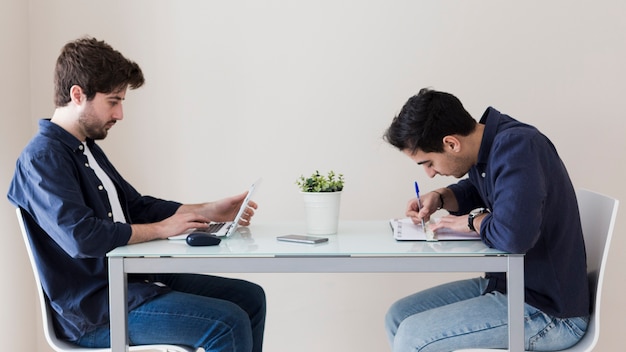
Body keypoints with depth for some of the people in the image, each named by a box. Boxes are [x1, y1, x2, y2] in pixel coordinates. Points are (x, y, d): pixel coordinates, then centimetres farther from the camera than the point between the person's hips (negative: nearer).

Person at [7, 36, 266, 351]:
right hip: (94, 311, -9)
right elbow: (82, 237, -27)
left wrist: (210, 211, 10)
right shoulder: (41, 158, -15)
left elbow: (137, 206, 20)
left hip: (131, 280, 10)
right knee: (228, 324, -23)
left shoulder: (87, 148, 14)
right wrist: (162, 228, -16)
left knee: (250, 297, 7)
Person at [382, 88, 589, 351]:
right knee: (398, 317, 7)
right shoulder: (489, 143, 3)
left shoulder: (517, 146, -25)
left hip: (547, 310, -9)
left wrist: (473, 221, -17)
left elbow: (514, 235, -38)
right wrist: (439, 198, 5)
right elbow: (475, 190, 26)